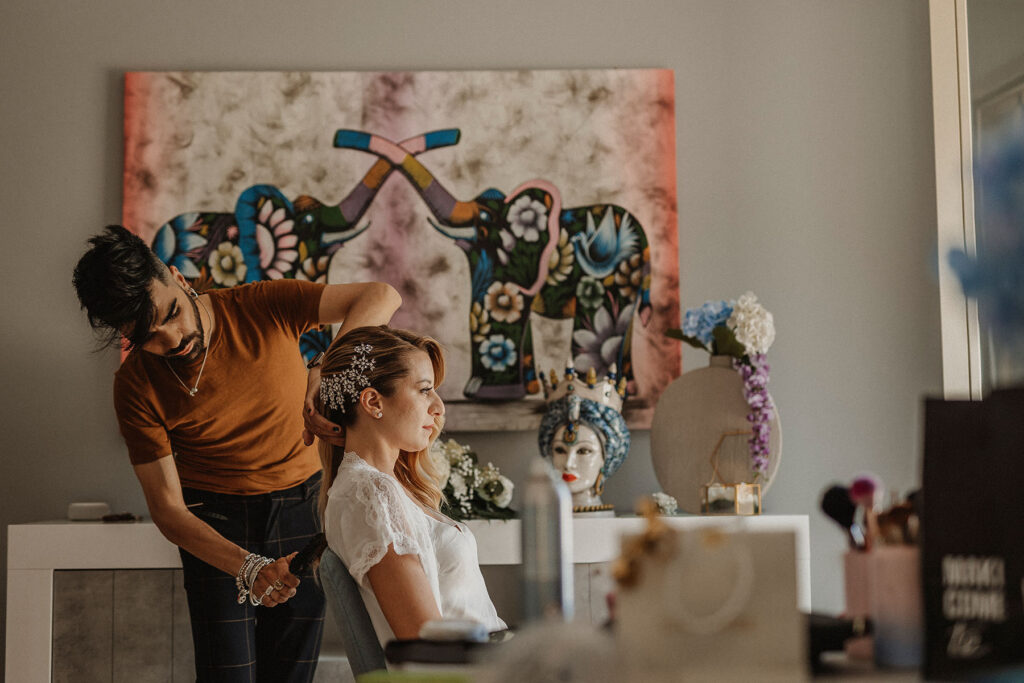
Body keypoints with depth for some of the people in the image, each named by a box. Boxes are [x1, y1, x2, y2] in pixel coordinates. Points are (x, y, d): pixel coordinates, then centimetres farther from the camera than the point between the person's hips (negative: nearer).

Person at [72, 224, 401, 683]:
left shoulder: (263, 306, -15)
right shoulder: (136, 387, -15)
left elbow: (381, 297, -17)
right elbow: (166, 508, -15)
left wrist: (322, 379, -33)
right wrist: (249, 568, -31)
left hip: (301, 505, 1)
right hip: (214, 522, -1)